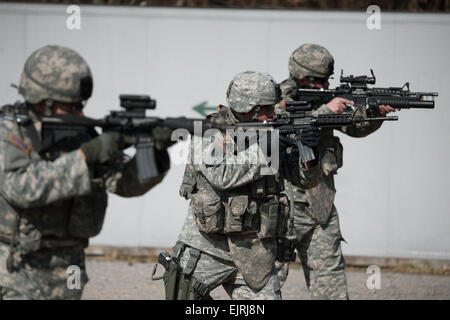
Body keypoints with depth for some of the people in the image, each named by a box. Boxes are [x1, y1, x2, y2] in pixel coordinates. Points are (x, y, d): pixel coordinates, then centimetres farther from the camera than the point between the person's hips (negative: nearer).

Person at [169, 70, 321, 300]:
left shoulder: (272, 133, 6)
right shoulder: (211, 133, -9)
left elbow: (304, 180, 9)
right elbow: (221, 176, -24)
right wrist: (261, 150, -21)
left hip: (253, 252, 4)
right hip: (207, 249, -4)